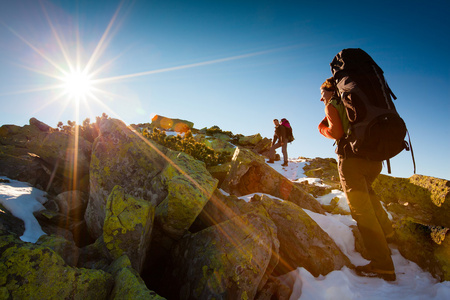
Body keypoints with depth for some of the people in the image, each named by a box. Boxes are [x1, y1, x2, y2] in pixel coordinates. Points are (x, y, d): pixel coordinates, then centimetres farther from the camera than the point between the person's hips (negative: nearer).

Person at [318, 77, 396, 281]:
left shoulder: (332, 105, 2)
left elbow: (336, 132, -11)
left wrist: (322, 128, 7)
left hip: (352, 159, -8)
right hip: (374, 159, 9)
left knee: (361, 210, -7)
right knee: (364, 189, 36)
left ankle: (382, 266, -6)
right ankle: (385, 229, 40)